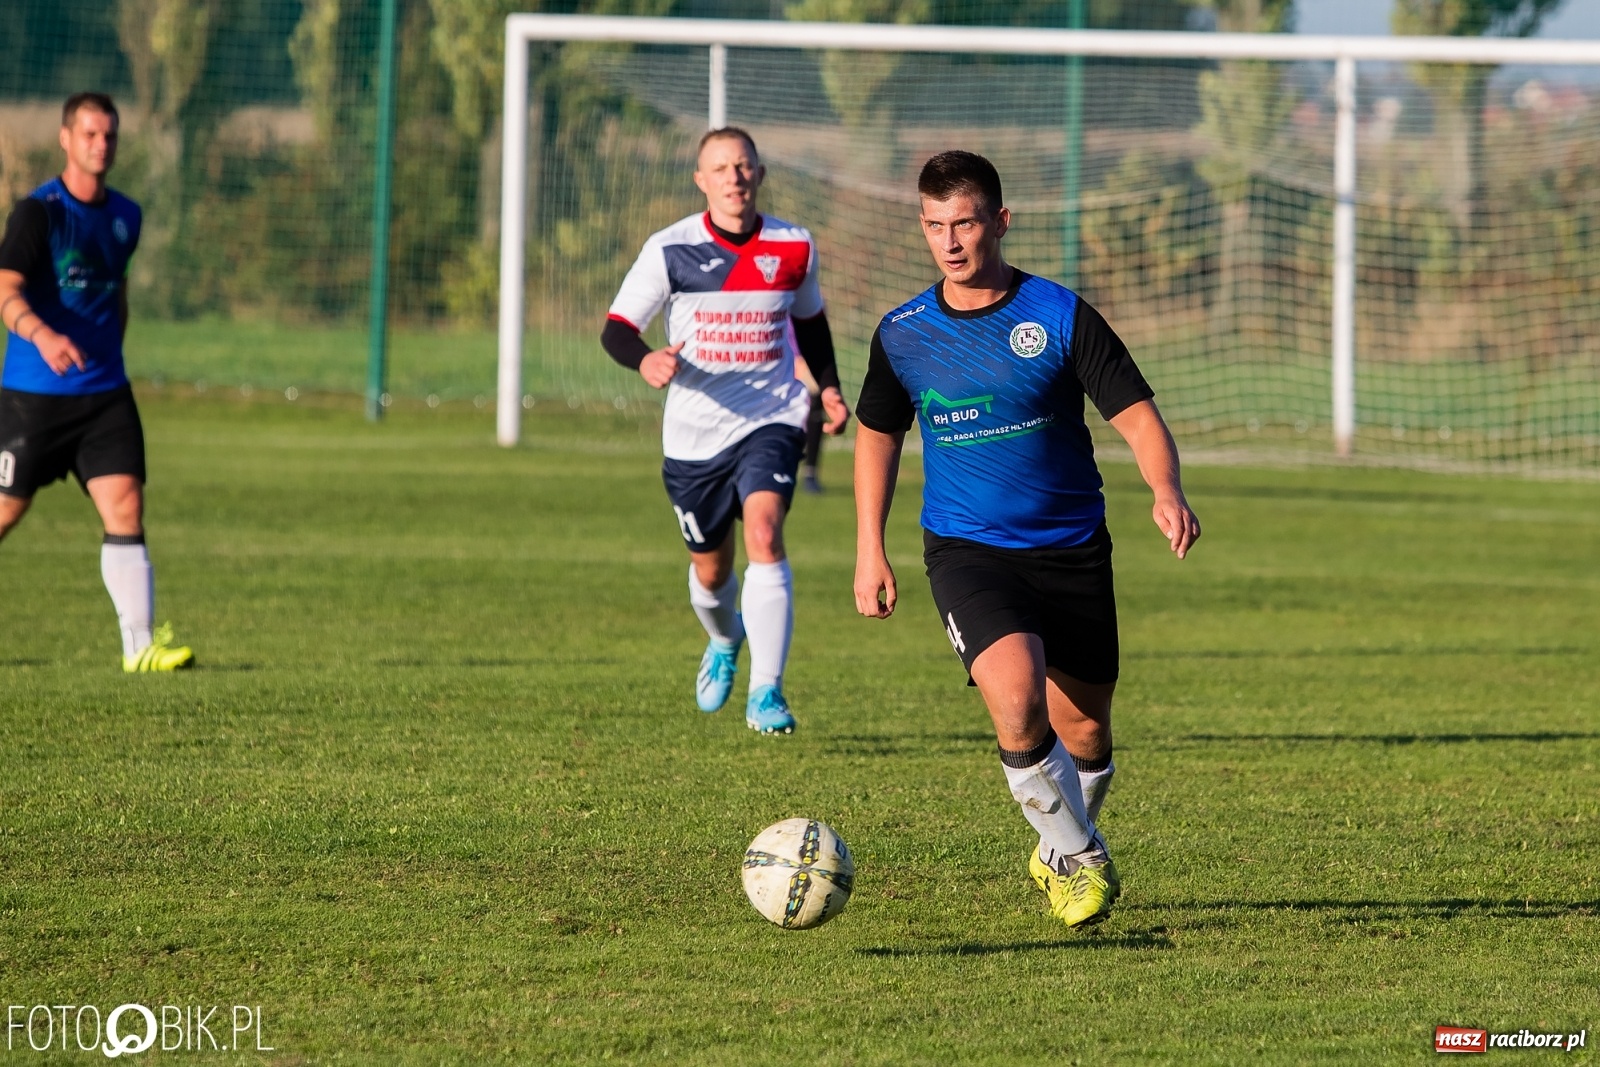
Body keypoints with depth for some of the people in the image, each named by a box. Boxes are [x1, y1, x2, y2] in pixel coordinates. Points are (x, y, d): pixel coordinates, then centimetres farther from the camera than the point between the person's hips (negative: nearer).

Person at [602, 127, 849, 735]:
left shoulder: (794, 248, 1)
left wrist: (828, 386, 8)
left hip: (770, 420, 0)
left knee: (764, 532, -25)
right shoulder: (671, 250, -7)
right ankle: (725, 643, 50)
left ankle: (766, 693, -23)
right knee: (710, 570, 12)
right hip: (694, 432, 0)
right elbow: (616, 329, -7)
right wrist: (644, 361, -29)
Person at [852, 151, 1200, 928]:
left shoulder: (1060, 315, -7)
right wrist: (869, 549, 11)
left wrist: (1167, 493, -28)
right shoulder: (903, 335, 0)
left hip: (1072, 550, 1)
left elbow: (1137, 417, -8)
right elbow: (877, 434, 17)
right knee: (1017, 699, -25)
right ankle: (1076, 858, -5)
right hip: (967, 551, 0)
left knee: (1083, 735, 6)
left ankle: (1061, 849, 38)